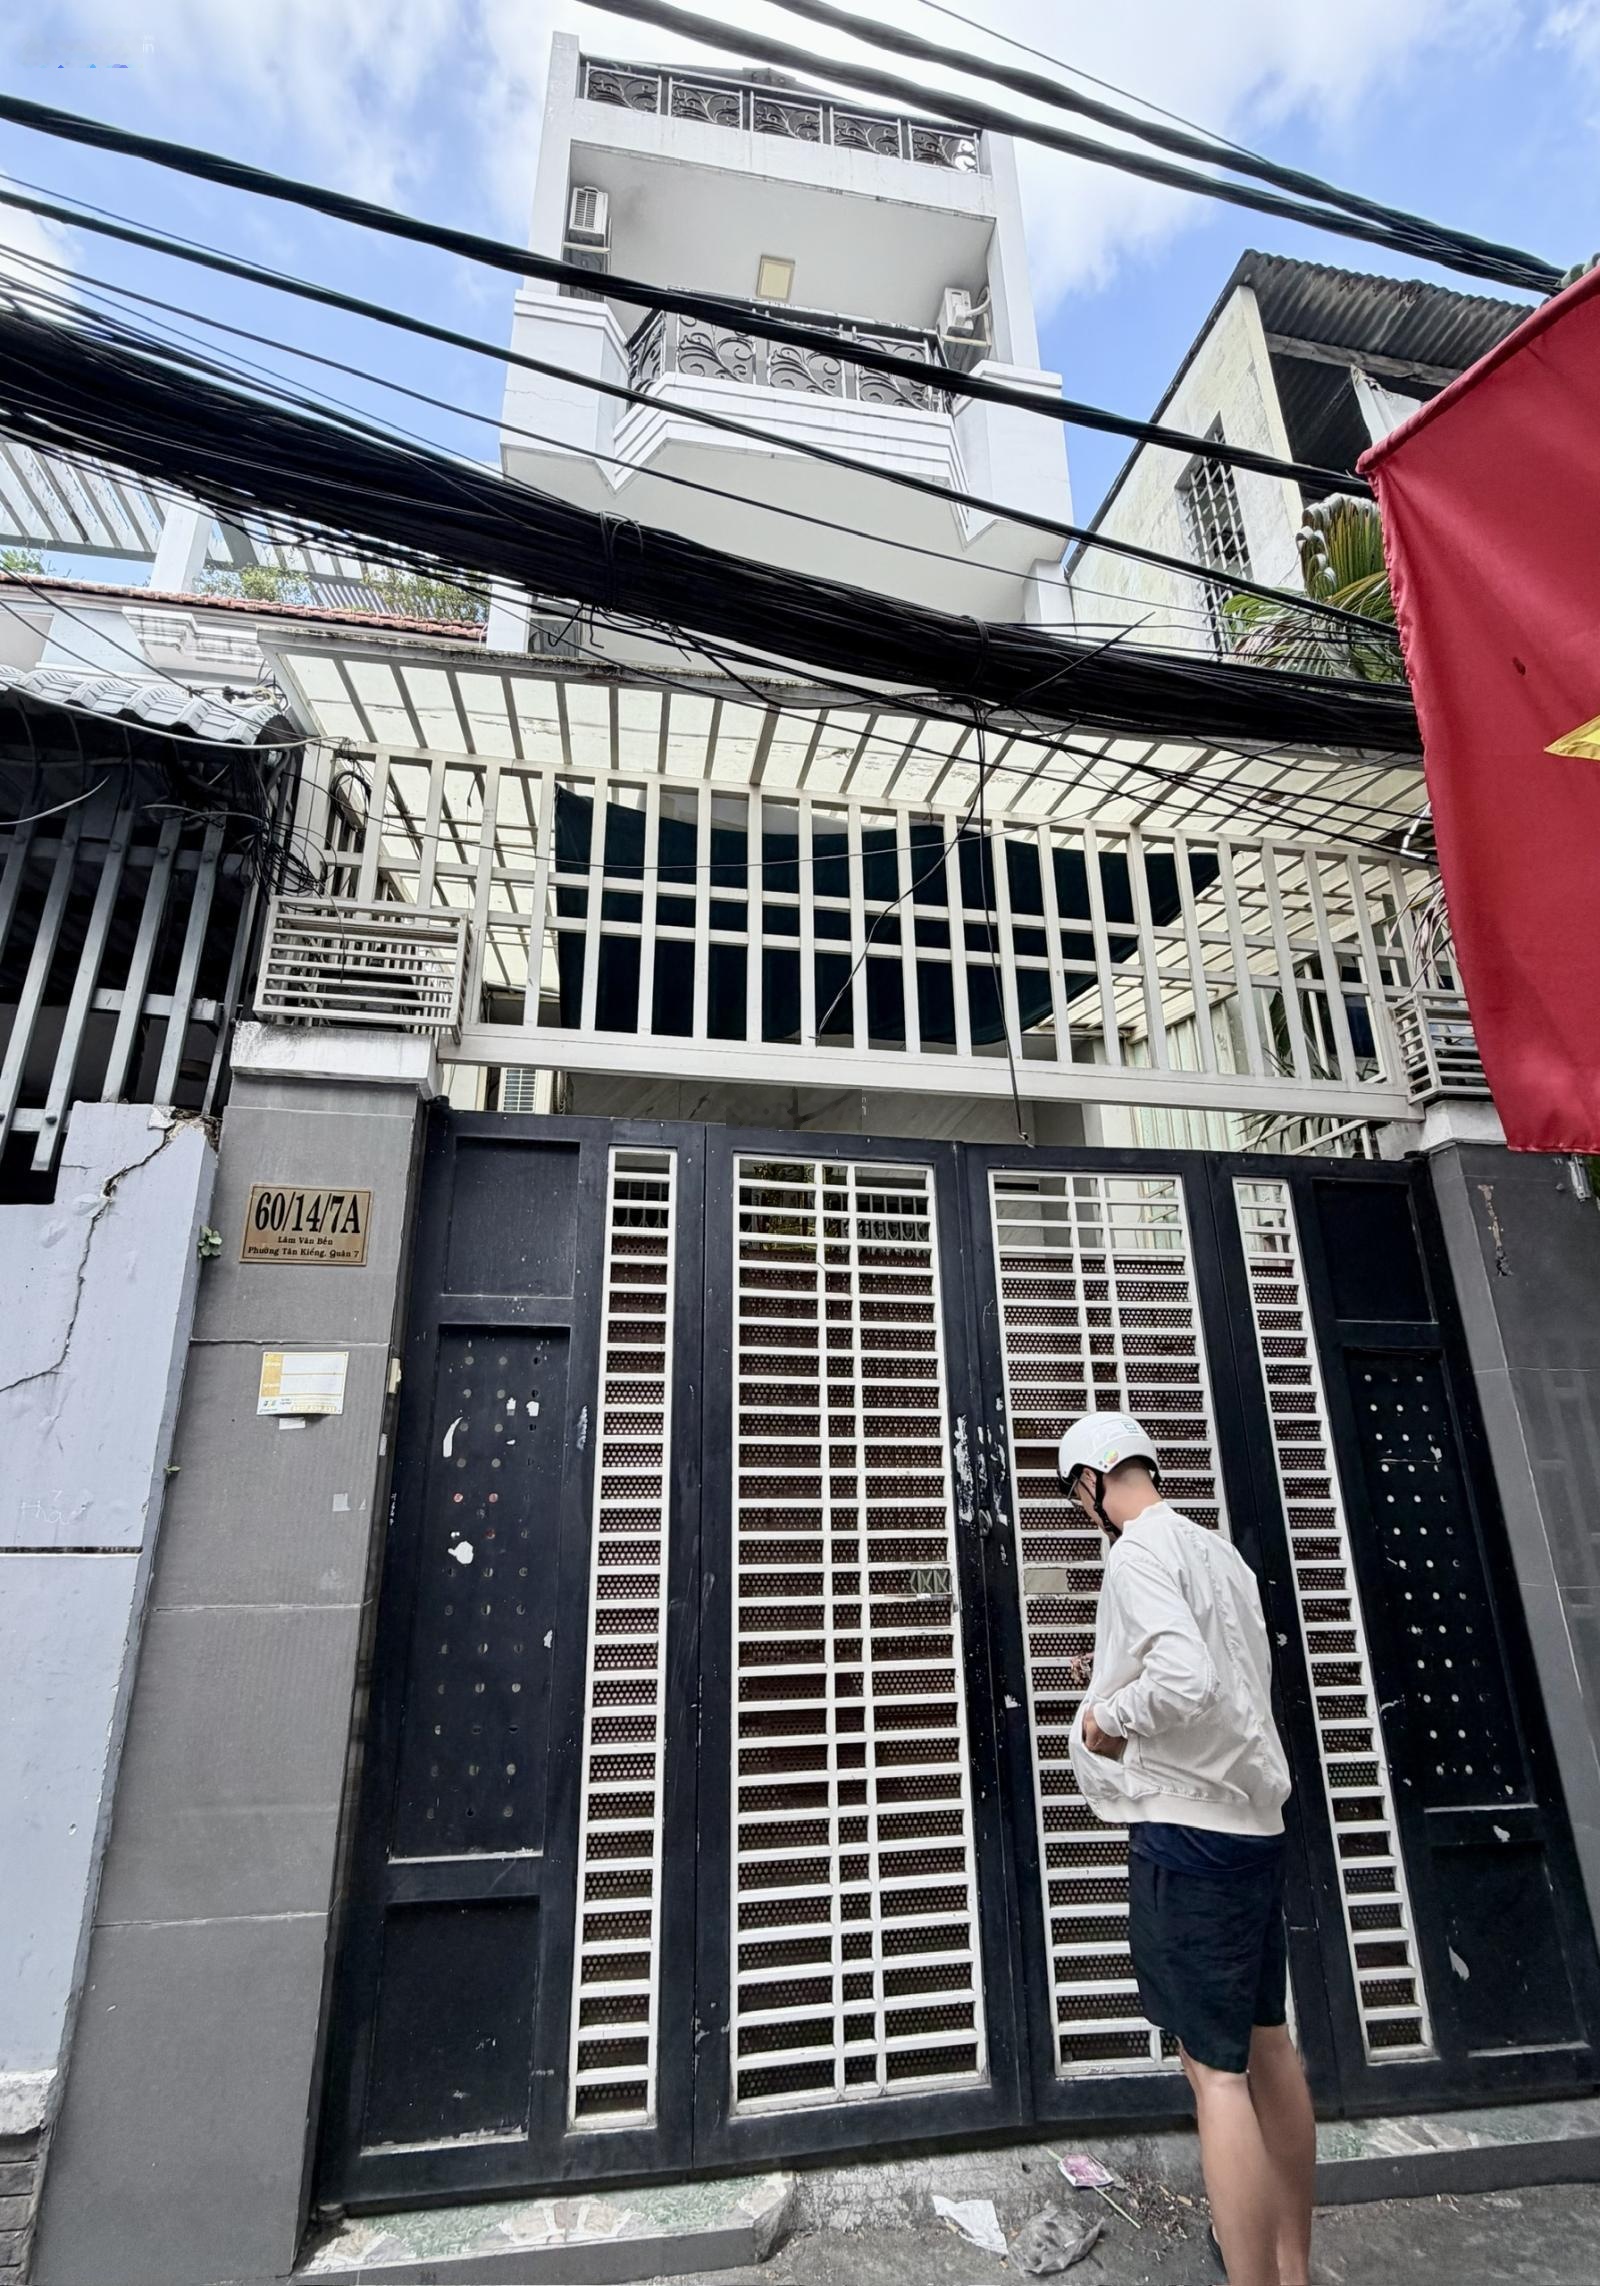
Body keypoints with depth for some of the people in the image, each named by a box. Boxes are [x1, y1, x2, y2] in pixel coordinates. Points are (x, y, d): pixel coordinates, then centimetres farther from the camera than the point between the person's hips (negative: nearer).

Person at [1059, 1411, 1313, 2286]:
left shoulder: (1137, 1552, -16)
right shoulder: (1220, 1552, 10)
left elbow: (1186, 1681, -30)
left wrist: (1108, 1715, -14)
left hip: (1188, 1828, -9)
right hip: (1257, 1819, 9)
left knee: (1216, 2070, -1)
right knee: (1267, 2045, 18)